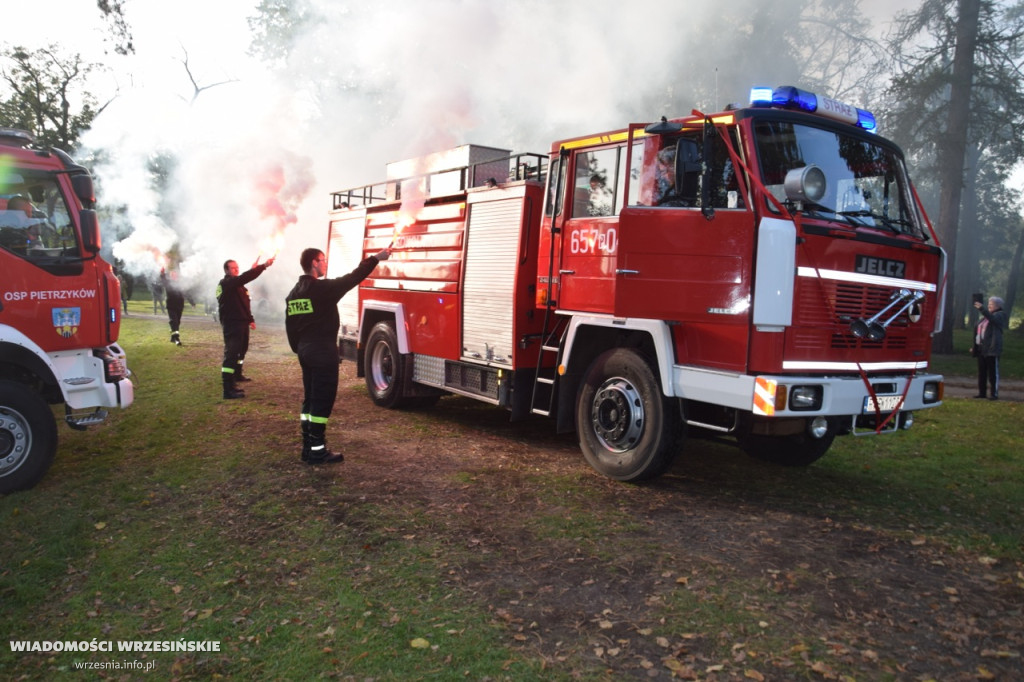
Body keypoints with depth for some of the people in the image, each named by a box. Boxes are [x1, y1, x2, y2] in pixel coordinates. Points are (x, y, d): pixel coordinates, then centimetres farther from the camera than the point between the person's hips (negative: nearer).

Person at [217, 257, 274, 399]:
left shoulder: (238, 285, 18)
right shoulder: (226, 284, -14)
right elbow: (245, 277, -29)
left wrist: (250, 319, 19)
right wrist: (263, 266, -33)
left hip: (242, 323, 10)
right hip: (231, 325, -10)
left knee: (241, 350, 26)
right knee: (231, 354, -15)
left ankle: (237, 375, 47)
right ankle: (228, 389, -19)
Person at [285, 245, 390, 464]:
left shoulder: (294, 292, 11)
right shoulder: (322, 288, -15)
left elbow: (290, 326, 15)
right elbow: (351, 279, -15)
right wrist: (375, 259, -9)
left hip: (305, 351, 9)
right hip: (323, 352, -9)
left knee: (310, 399, 14)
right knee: (322, 401, -4)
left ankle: (309, 447, 19)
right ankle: (317, 451, -1)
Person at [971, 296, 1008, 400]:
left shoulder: (1001, 315, -2)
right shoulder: (985, 316, 19)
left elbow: (992, 319, -27)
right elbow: (978, 332, 22)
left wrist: (981, 309, -35)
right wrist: (974, 346, 20)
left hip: (992, 349, -8)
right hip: (981, 349, 8)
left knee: (993, 372, -4)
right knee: (981, 372, 9)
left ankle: (994, 394, -1)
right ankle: (982, 392, 15)